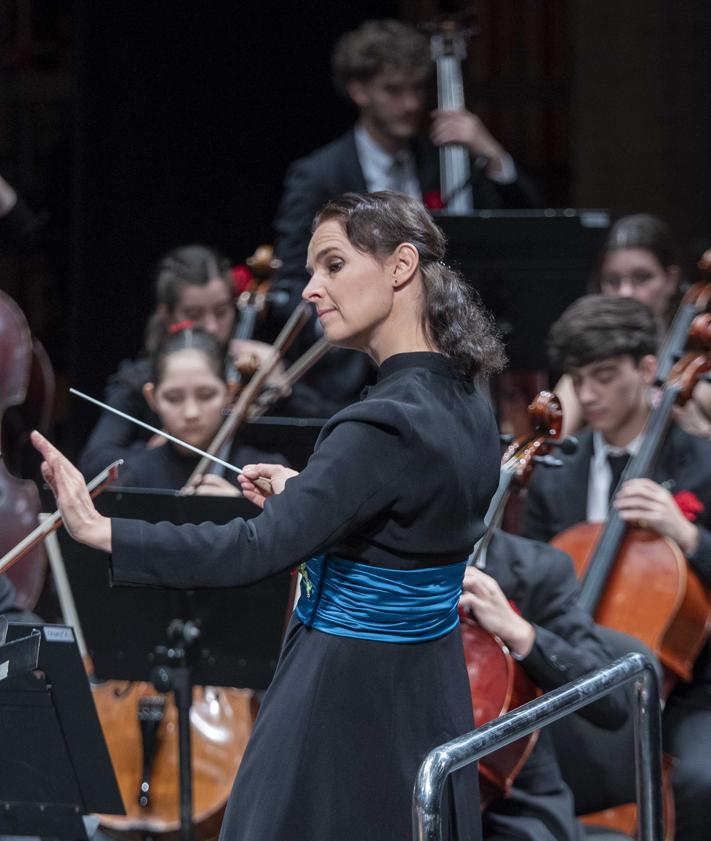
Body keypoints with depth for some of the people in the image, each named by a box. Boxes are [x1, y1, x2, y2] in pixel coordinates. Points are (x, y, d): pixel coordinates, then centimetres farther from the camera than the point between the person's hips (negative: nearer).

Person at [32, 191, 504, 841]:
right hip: (430, 694, 9)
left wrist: (96, 529, -31)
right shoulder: (469, 406, 4)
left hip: (344, 696, -9)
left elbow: (255, 551, -32)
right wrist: (303, 496, 16)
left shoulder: (386, 424, -23)